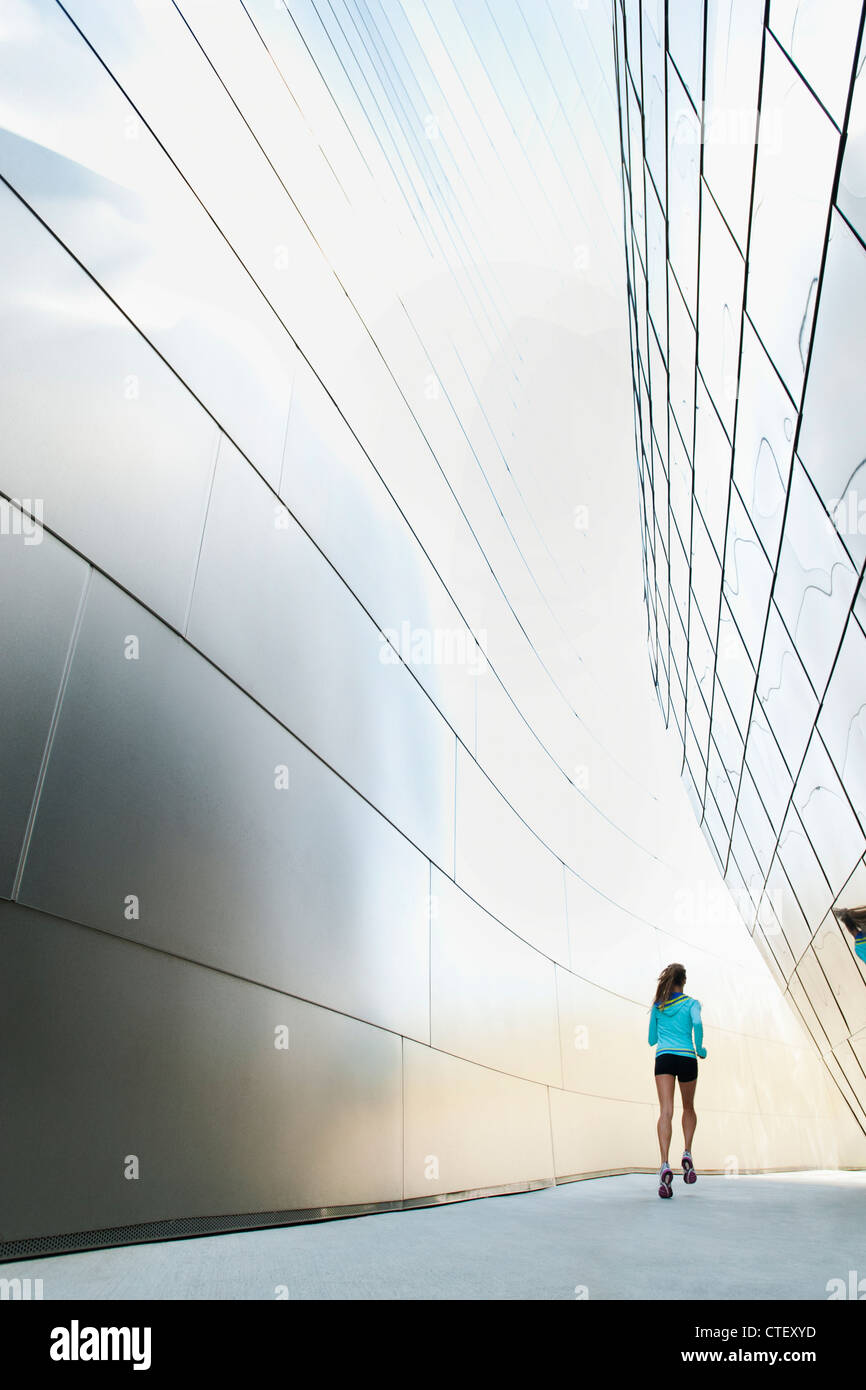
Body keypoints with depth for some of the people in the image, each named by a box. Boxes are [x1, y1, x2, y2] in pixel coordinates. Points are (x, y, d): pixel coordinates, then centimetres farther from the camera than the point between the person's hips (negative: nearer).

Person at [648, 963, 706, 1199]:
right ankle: (687, 1154, 5)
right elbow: (697, 1023, -13)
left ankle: (665, 1165, -29)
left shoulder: (657, 1006, 15)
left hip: (663, 1057, 1)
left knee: (666, 1111, -12)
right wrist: (700, 1049, 2)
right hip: (686, 1057, 0)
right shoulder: (691, 1003, 8)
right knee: (689, 1108, 22)